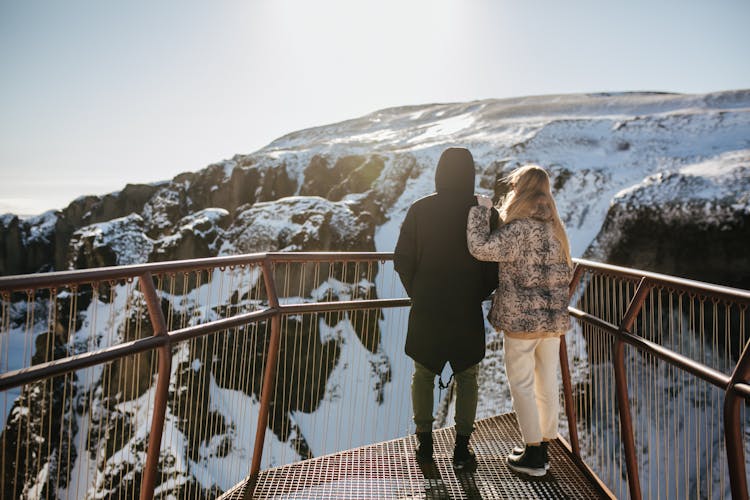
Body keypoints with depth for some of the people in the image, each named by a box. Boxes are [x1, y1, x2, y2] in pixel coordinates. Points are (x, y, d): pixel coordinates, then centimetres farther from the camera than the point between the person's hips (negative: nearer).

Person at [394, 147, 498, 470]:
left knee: (423, 375, 18)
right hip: (467, 310, 0)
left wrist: (417, 295, 10)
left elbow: (402, 260, -4)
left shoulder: (420, 210, -5)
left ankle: (425, 442, 20)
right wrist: (479, 295, 9)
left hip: (426, 308, 1)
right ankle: (462, 447, 14)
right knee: (467, 377, 16)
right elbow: (496, 263, -6)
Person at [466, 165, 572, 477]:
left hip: (522, 319, -7)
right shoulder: (555, 229, 9)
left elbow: (481, 248, -23)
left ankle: (533, 454, 10)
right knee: (547, 384, 13)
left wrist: (480, 209, -12)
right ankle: (543, 448, 25)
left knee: (521, 383, 4)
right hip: (553, 319, 8)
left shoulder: (520, 229, -17)